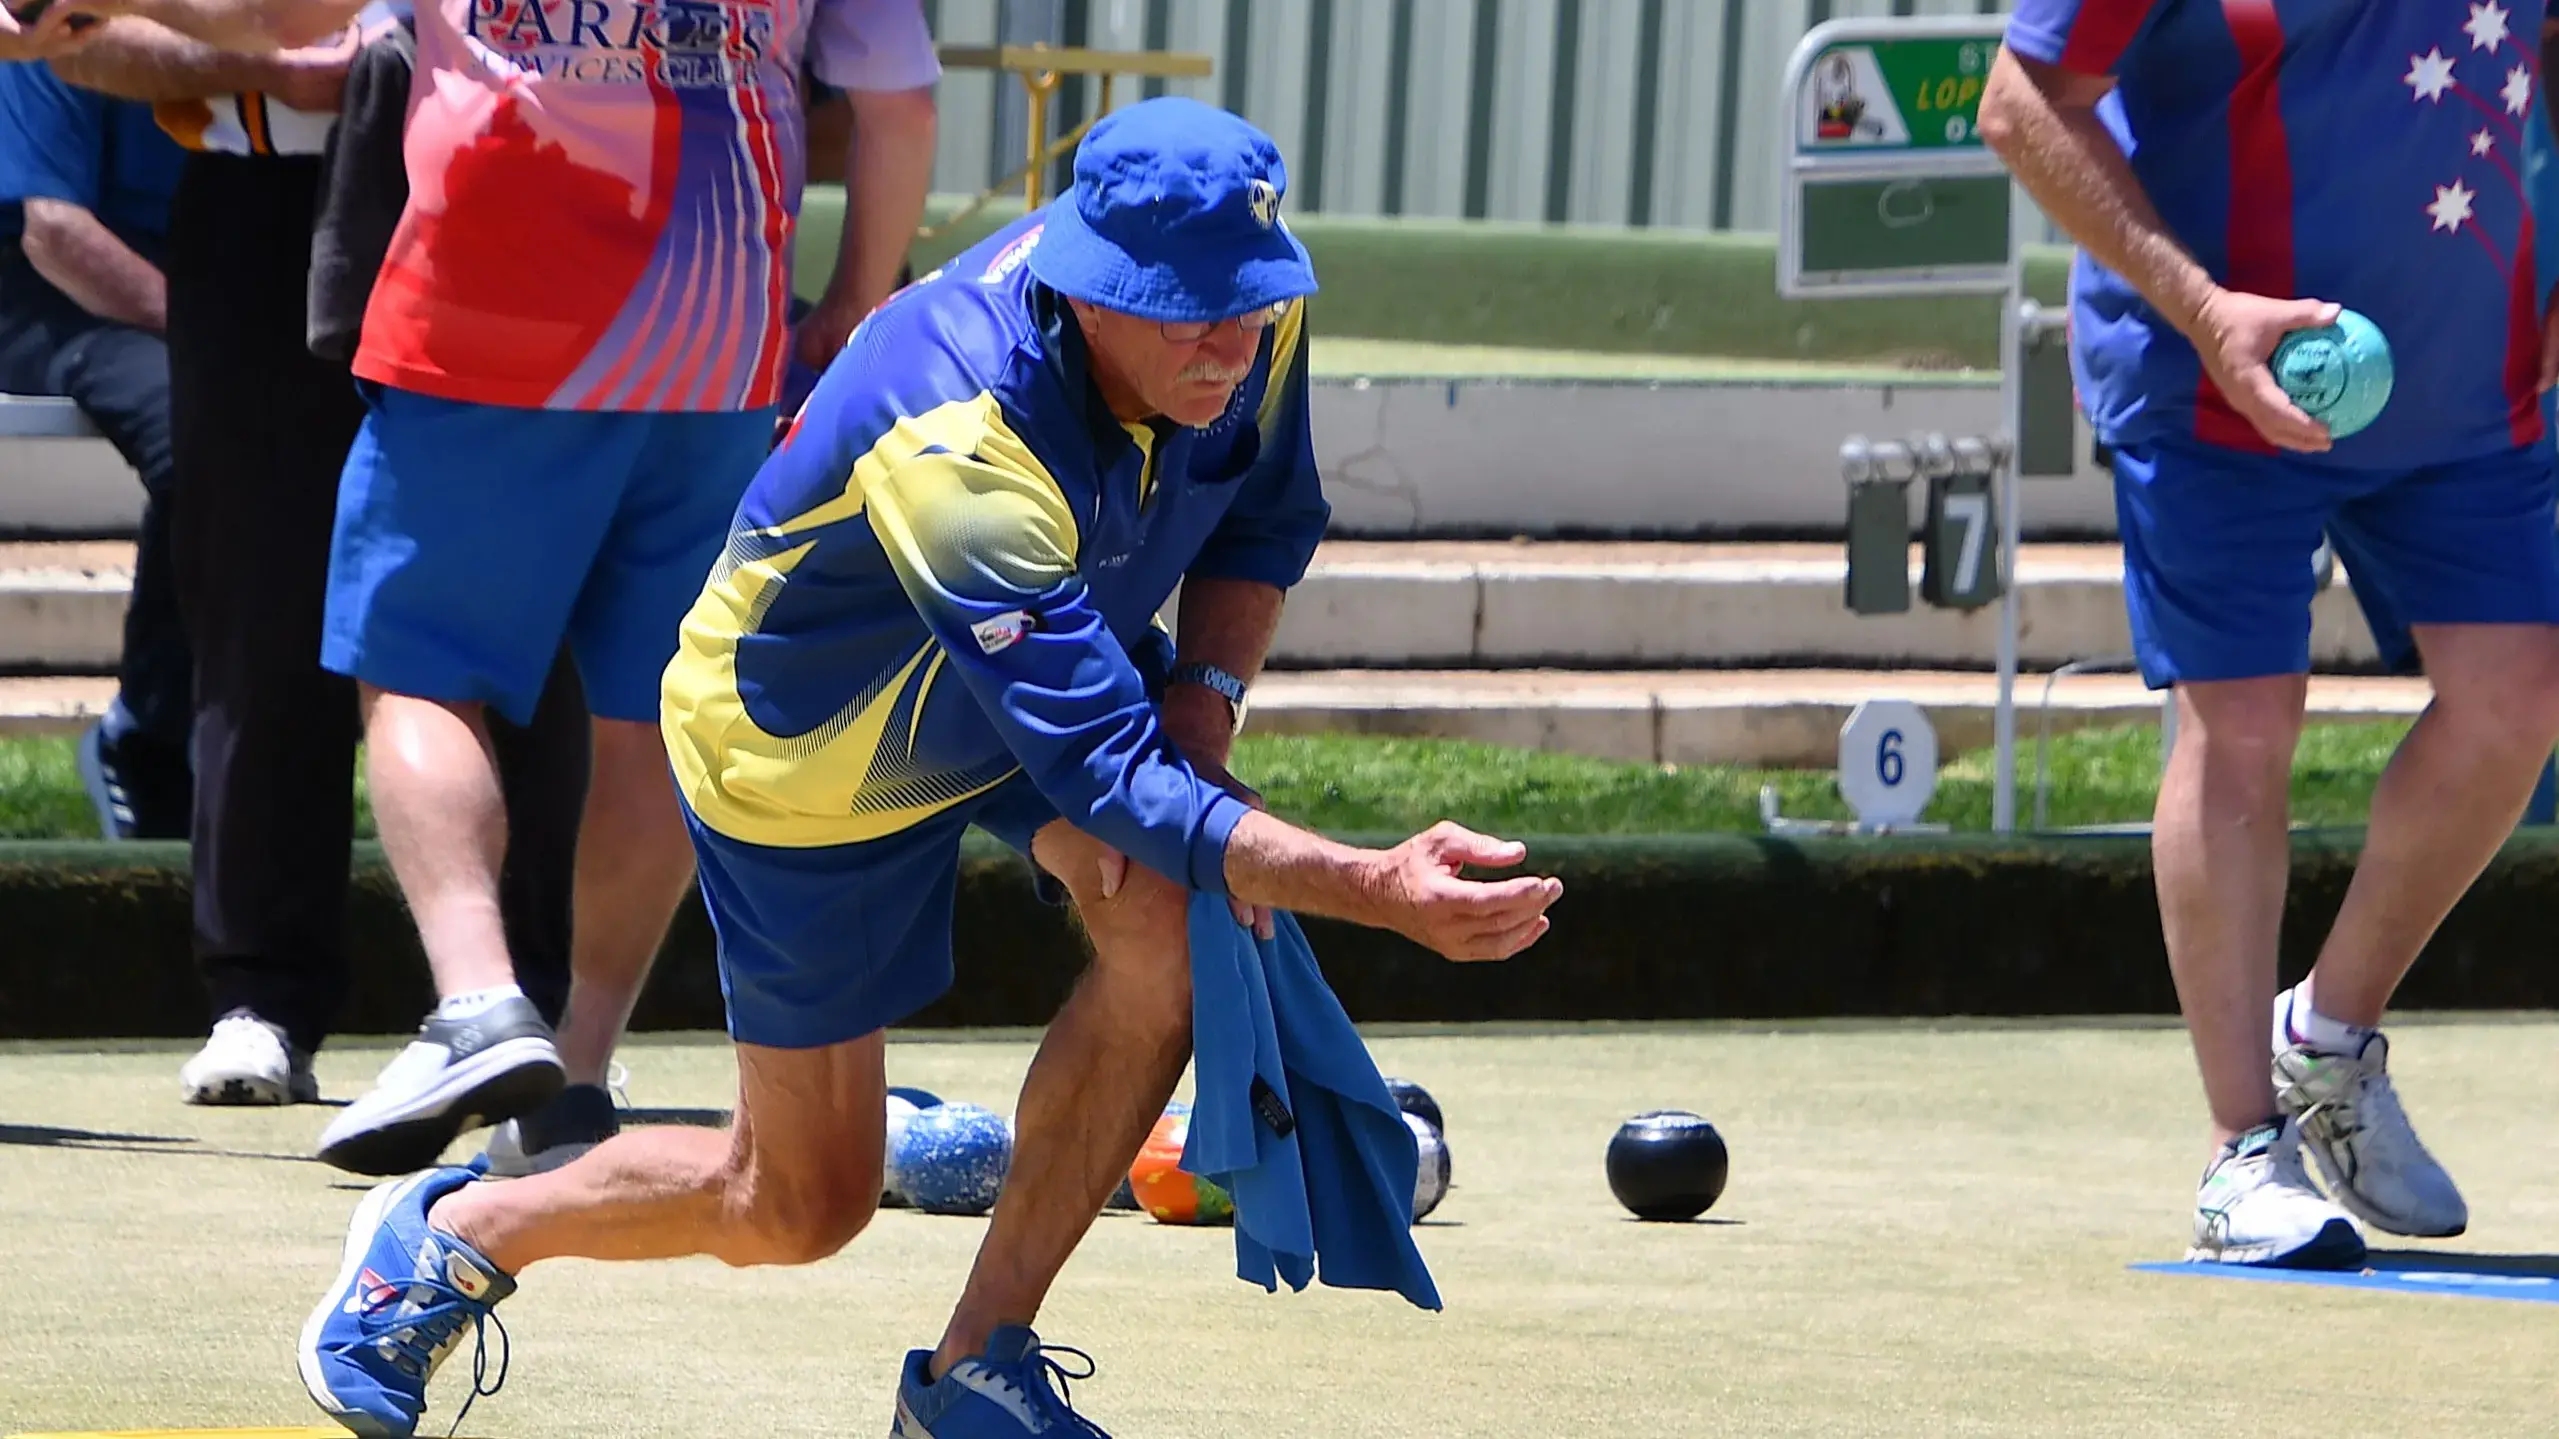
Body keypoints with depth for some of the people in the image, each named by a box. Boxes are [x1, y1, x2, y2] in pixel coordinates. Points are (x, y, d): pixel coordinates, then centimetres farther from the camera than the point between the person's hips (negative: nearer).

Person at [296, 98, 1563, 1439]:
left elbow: (1265, 521, 1)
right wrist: (1378, 891, -55)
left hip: (1058, 662, 6)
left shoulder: (1247, 315, -22)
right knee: (800, 1209, 5)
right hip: (807, 756, -6)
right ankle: (454, 1235, 34)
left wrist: (1199, 706, -18)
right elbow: (1108, 779, -46)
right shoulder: (953, 451, -44)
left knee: (1174, 920, -26)